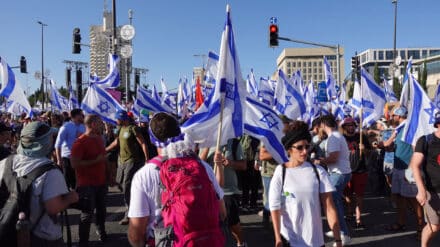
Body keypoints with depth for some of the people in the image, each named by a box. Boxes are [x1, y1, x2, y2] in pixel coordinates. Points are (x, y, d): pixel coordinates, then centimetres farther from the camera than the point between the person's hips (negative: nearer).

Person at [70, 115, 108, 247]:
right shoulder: (80, 142, -16)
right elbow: (74, 164, -22)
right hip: (87, 185, -7)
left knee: (101, 210, 18)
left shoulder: (99, 139, 9)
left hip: (101, 182, 7)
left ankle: (101, 231, 38)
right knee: (87, 214, 0)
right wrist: (96, 161, -22)